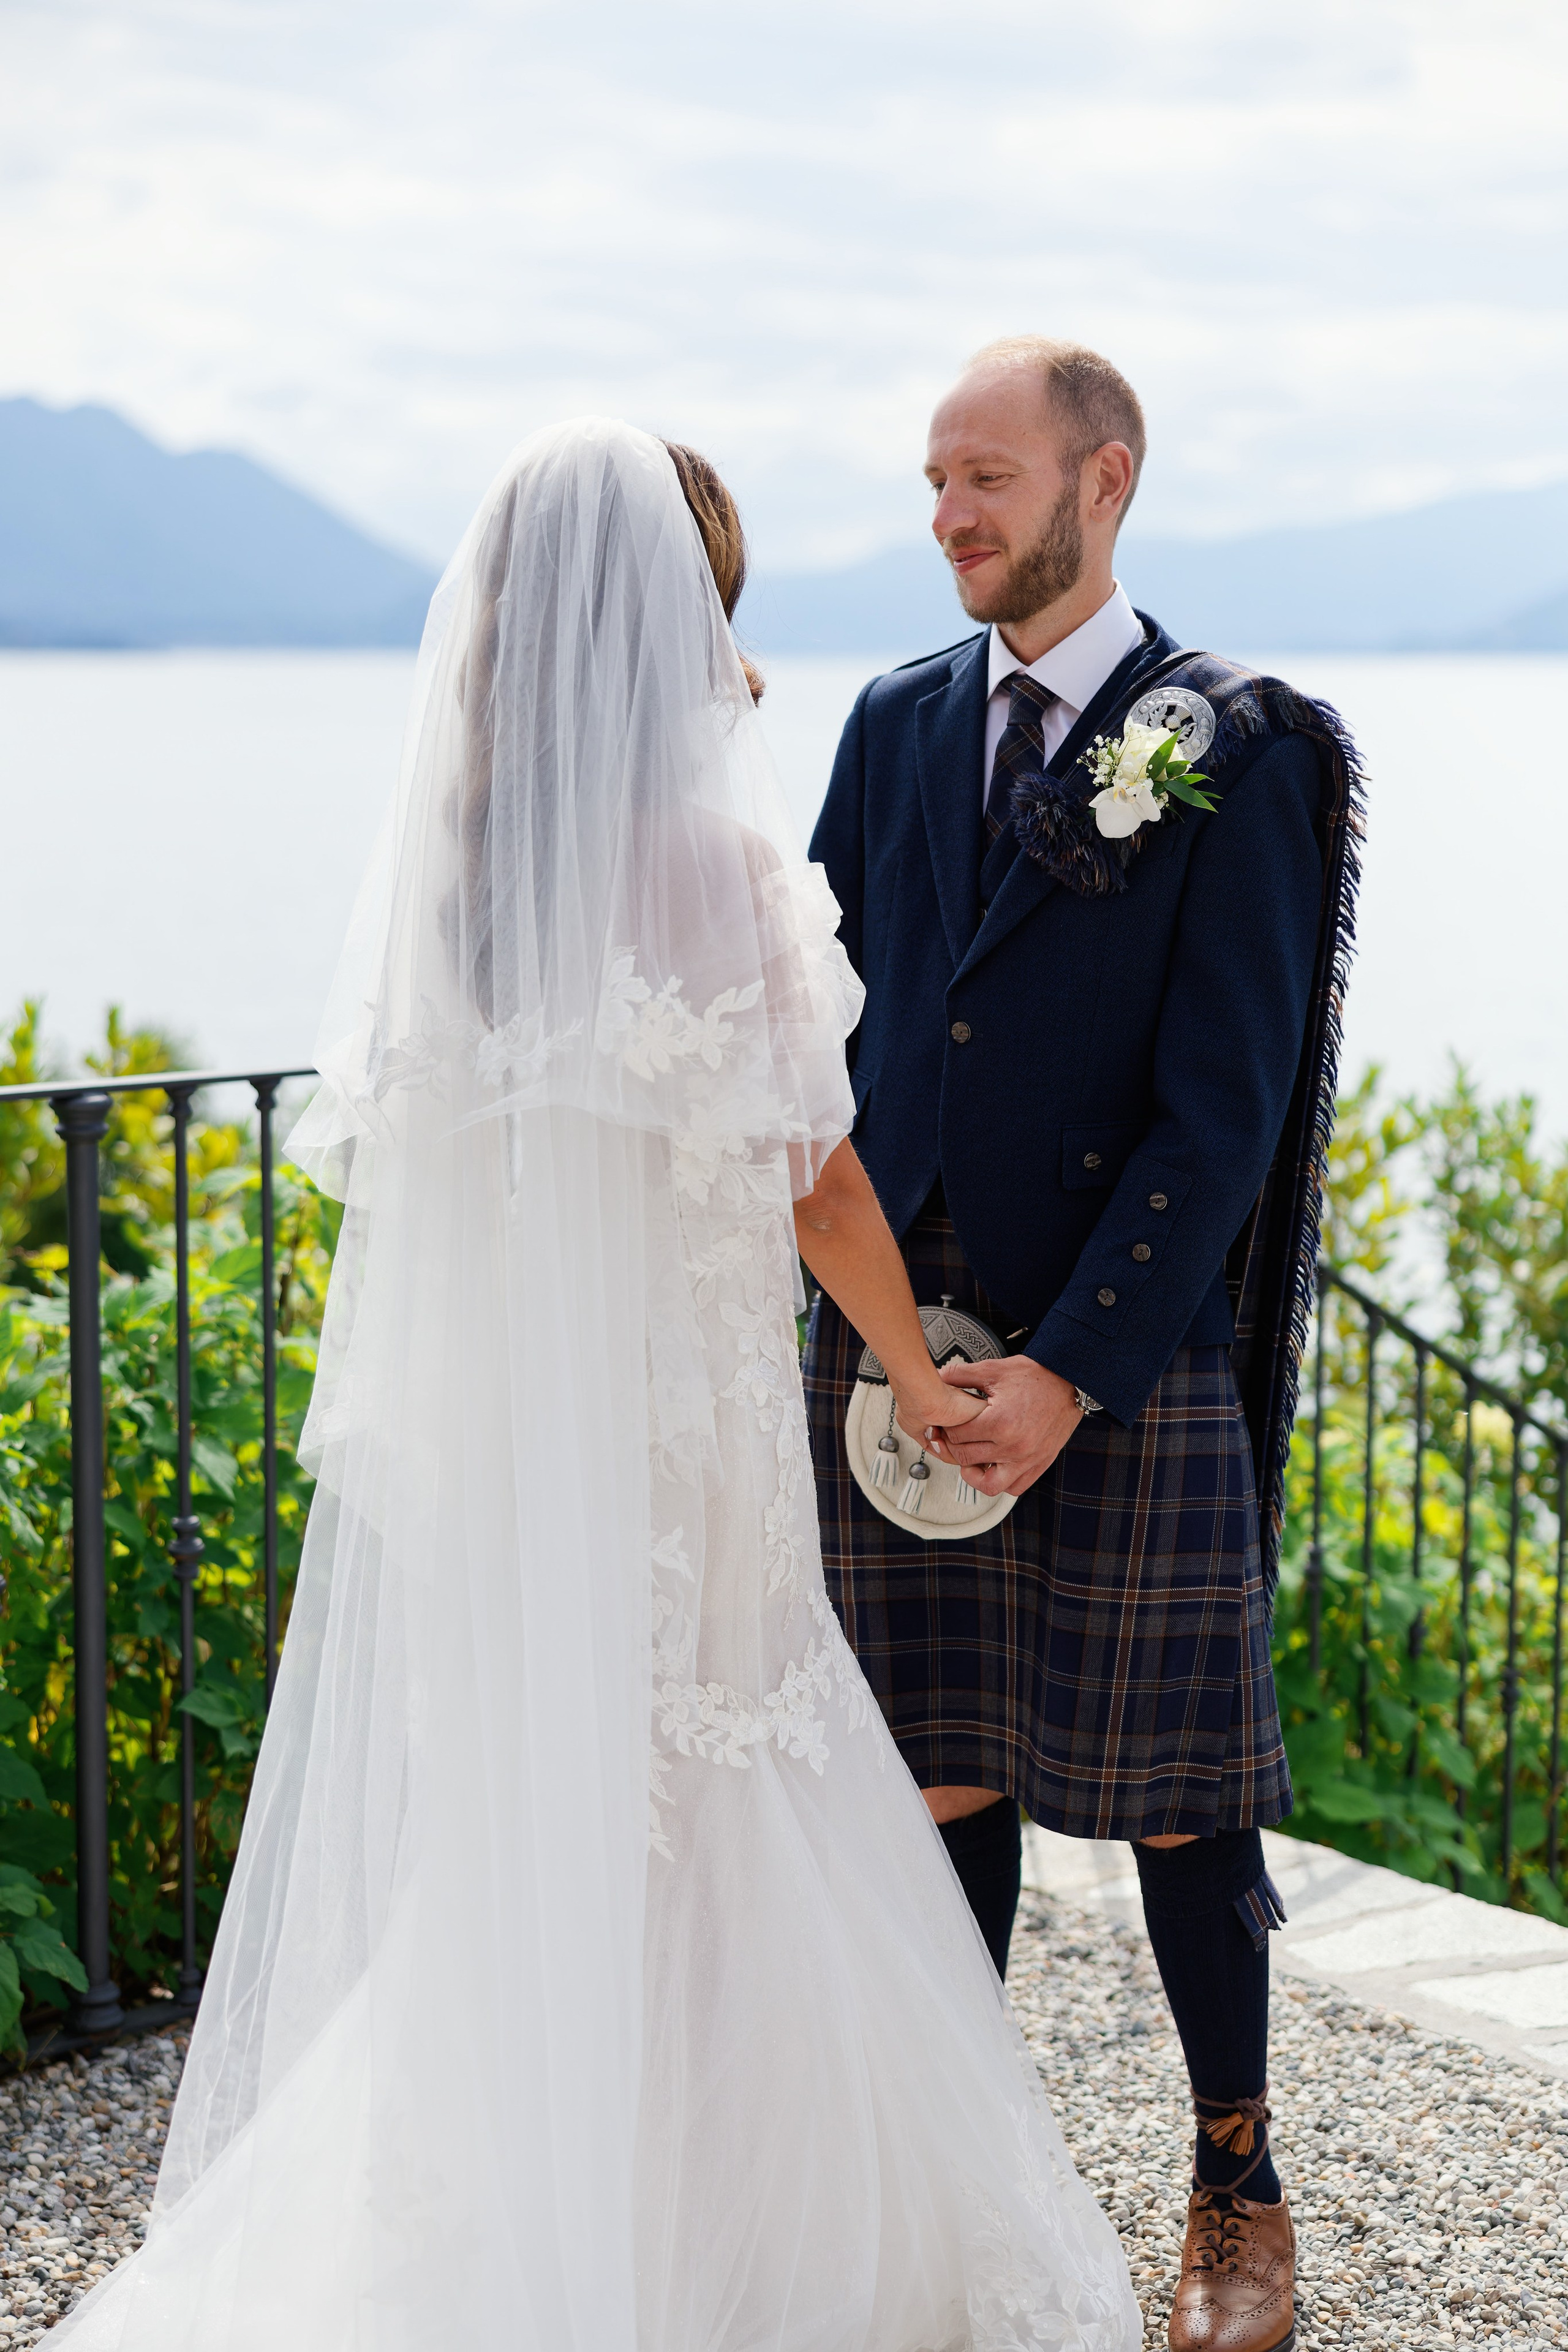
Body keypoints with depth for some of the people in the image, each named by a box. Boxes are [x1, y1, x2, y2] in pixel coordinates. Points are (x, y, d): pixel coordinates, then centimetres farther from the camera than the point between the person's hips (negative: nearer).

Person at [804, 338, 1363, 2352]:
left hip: (1127, 1364, -4)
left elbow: (1223, 1109, -10)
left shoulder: (1234, 753, -6)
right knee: (939, 1780, 11)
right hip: (890, 1348, 4)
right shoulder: (894, 726, 10)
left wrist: (1070, 1369, -16)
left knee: (1170, 1797, 7)